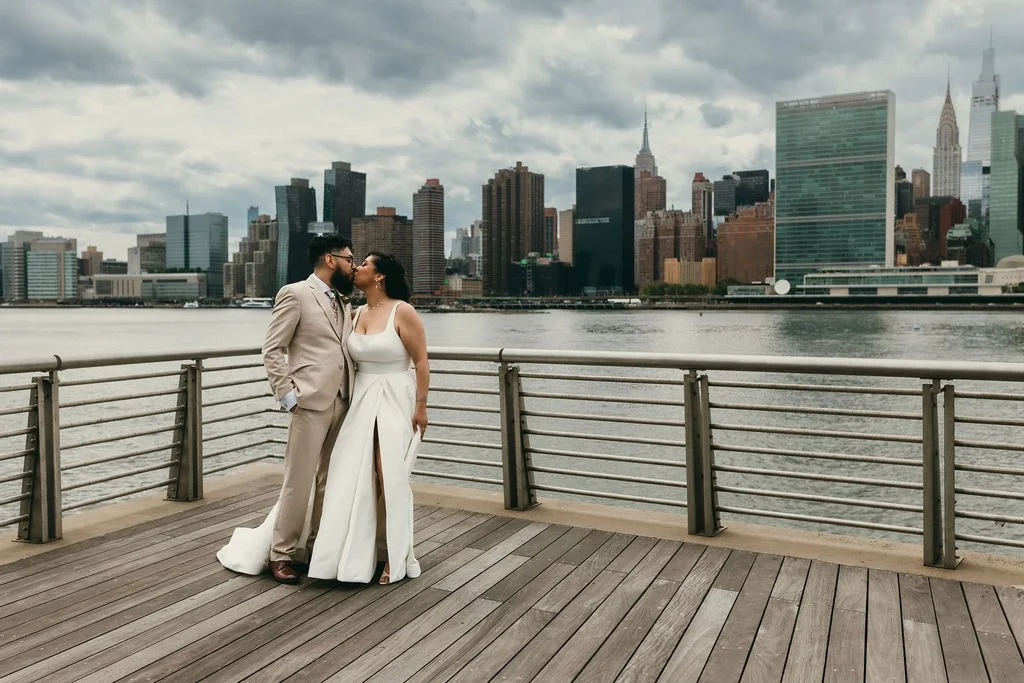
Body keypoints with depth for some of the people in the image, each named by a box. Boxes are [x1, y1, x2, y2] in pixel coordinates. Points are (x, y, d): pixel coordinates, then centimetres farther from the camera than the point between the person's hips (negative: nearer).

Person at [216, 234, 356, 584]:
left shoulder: (344, 302, 17)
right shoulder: (295, 294, -4)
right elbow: (272, 350, -7)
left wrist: (354, 394, 8)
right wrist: (288, 395, -12)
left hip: (342, 404, 7)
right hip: (311, 403, -7)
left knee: (329, 480, 12)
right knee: (299, 481, -1)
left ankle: (316, 545, 25)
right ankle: (282, 553, 12)